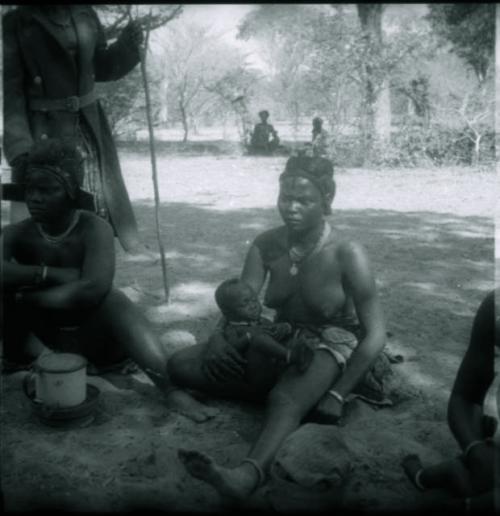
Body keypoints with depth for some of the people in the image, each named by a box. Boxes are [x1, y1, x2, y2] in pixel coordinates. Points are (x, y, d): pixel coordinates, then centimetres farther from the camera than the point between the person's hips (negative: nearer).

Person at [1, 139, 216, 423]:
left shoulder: (94, 228, -20)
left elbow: (94, 288, -36)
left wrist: (28, 294, -26)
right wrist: (48, 274, -31)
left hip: (99, 336, -4)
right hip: (54, 340, 4)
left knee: (112, 300, -36)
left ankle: (172, 389, -47)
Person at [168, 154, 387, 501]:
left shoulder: (347, 255, -17)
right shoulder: (267, 245, -4)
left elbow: (375, 334, -17)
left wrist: (336, 396, -24)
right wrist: (220, 338, -29)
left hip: (327, 349, -6)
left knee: (285, 399, -43)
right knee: (180, 366, -9)